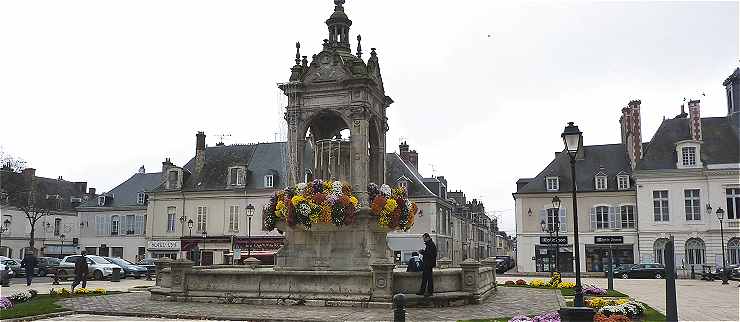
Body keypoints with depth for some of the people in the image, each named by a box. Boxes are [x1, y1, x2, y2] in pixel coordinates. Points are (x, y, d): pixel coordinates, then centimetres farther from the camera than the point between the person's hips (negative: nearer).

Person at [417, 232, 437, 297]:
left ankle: (430, 291, 2)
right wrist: (422, 251, 7)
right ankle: (422, 291, 20)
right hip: (426, 264, 11)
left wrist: (422, 252, -16)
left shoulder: (431, 244, -16)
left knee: (429, 278, -4)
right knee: (424, 277, 14)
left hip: (429, 264, -11)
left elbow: (430, 254, -23)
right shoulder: (428, 244, 16)